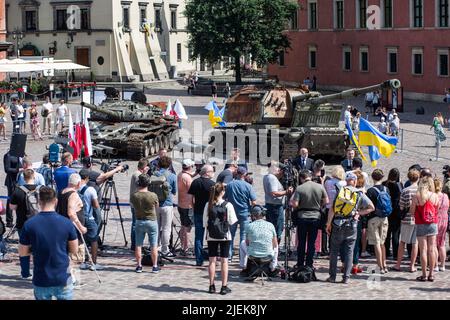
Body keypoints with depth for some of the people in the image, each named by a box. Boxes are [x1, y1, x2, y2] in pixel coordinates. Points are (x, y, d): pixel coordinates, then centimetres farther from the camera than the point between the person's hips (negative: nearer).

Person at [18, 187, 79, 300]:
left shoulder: (29, 225, -9)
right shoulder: (66, 223, -9)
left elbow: (22, 253, 0)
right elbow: (74, 249, 2)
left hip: (40, 281, 1)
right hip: (62, 279, 0)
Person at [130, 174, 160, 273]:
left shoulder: (134, 196, -11)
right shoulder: (153, 196, -16)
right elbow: (156, 207, 0)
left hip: (139, 222, 2)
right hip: (152, 221, -2)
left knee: (138, 245, 10)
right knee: (154, 245, 6)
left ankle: (139, 266, 11)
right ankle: (155, 266, 8)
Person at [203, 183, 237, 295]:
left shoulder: (208, 205, -4)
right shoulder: (227, 205, -11)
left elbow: (205, 222, 0)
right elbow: (232, 221, -7)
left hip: (211, 236, 2)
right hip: (225, 236, -2)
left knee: (212, 260, 8)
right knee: (224, 260, 3)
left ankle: (211, 286, 11)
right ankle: (224, 287, 4)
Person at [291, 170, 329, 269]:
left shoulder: (299, 188, -12)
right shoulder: (320, 187, -4)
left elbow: (295, 204, -15)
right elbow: (326, 201, 2)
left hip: (302, 217, -2)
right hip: (316, 217, 2)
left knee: (301, 243, 9)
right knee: (311, 243, 9)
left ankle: (300, 265, 14)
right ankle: (309, 264, 11)